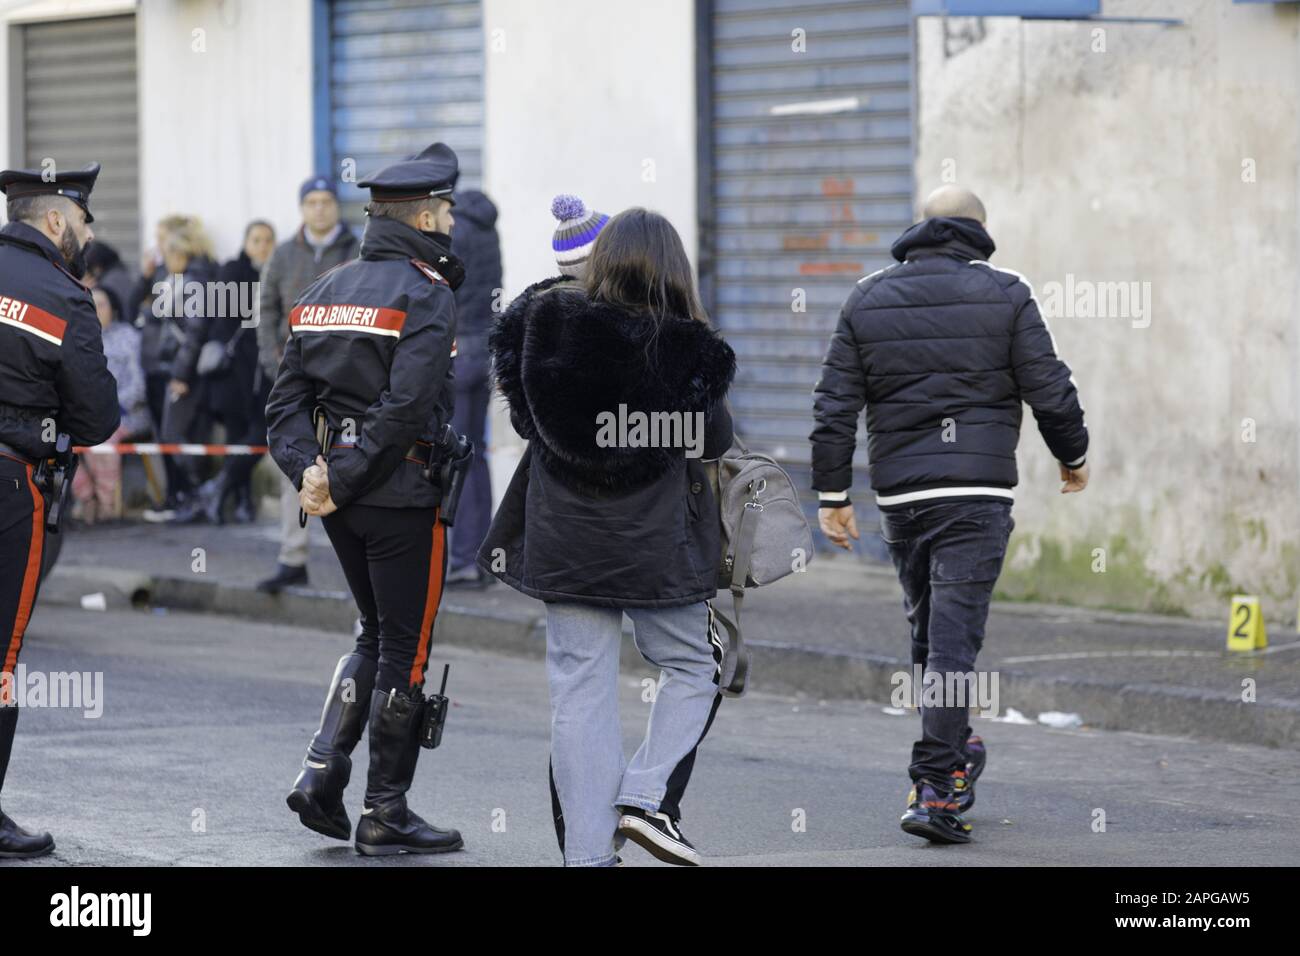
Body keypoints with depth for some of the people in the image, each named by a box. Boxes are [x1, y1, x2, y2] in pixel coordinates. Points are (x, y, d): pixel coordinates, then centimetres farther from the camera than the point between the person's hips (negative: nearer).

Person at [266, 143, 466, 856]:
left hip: (343, 500, 7)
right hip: (404, 495, -7)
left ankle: (320, 774, 8)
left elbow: (287, 402, 5)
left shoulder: (323, 291, 11)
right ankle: (385, 814, 8)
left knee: (375, 637, 20)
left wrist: (310, 472, -6)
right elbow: (404, 408, -23)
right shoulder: (427, 295, -12)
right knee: (405, 650, 3)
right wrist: (340, 481, -18)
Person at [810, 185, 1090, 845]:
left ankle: (954, 755, 33)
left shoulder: (868, 300, 7)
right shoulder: (1003, 295, -1)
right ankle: (935, 789, -14)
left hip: (899, 493, 3)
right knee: (954, 637, -7)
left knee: (928, 630, 19)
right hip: (976, 492, -3)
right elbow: (1049, 388, -2)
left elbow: (835, 406, 4)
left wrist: (832, 493, 9)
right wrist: (1072, 456, 15)